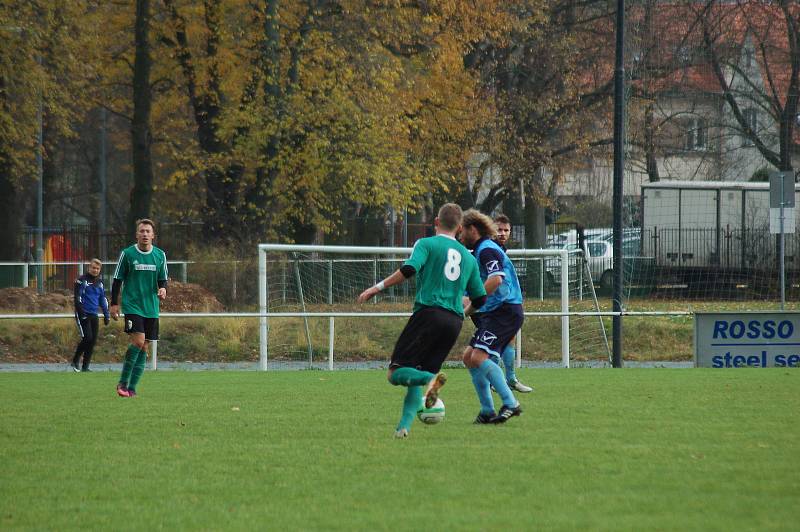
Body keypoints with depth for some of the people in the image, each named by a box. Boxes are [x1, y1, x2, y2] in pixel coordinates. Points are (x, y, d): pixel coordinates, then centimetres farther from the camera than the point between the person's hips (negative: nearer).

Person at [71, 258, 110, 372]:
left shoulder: (99, 282, 14)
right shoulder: (82, 280, -5)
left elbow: (103, 299, 21)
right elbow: (77, 298, -10)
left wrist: (106, 315, 16)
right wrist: (81, 313, -17)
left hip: (94, 315, 6)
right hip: (83, 314, -6)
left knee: (93, 340, 1)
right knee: (87, 337, -15)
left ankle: (85, 366, 7)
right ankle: (75, 361, 2)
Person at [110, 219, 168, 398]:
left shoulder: (160, 255, 6)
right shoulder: (127, 254, -2)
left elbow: (163, 279, 15)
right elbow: (117, 280, 3)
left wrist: (162, 289, -8)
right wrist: (114, 304, -1)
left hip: (151, 308, 4)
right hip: (132, 306, -4)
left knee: (143, 348, 3)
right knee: (138, 341, -19)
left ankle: (132, 387, 10)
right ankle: (123, 382, -7)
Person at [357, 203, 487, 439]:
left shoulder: (426, 244, 4)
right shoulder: (469, 257, 19)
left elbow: (409, 269, -15)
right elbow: (479, 298, 21)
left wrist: (378, 287, -8)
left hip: (428, 312, -5)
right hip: (454, 321, 5)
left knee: (396, 373, -6)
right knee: (415, 378, 12)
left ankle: (431, 379, -35)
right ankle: (404, 426, -7)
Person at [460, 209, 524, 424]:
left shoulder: (487, 250, -11)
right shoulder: (481, 251, 21)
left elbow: (495, 279, -26)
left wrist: (470, 308, -24)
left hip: (504, 311, -11)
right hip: (495, 313, 11)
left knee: (479, 357, -21)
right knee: (469, 357, 9)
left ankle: (510, 404, -23)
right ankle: (487, 411, 8)